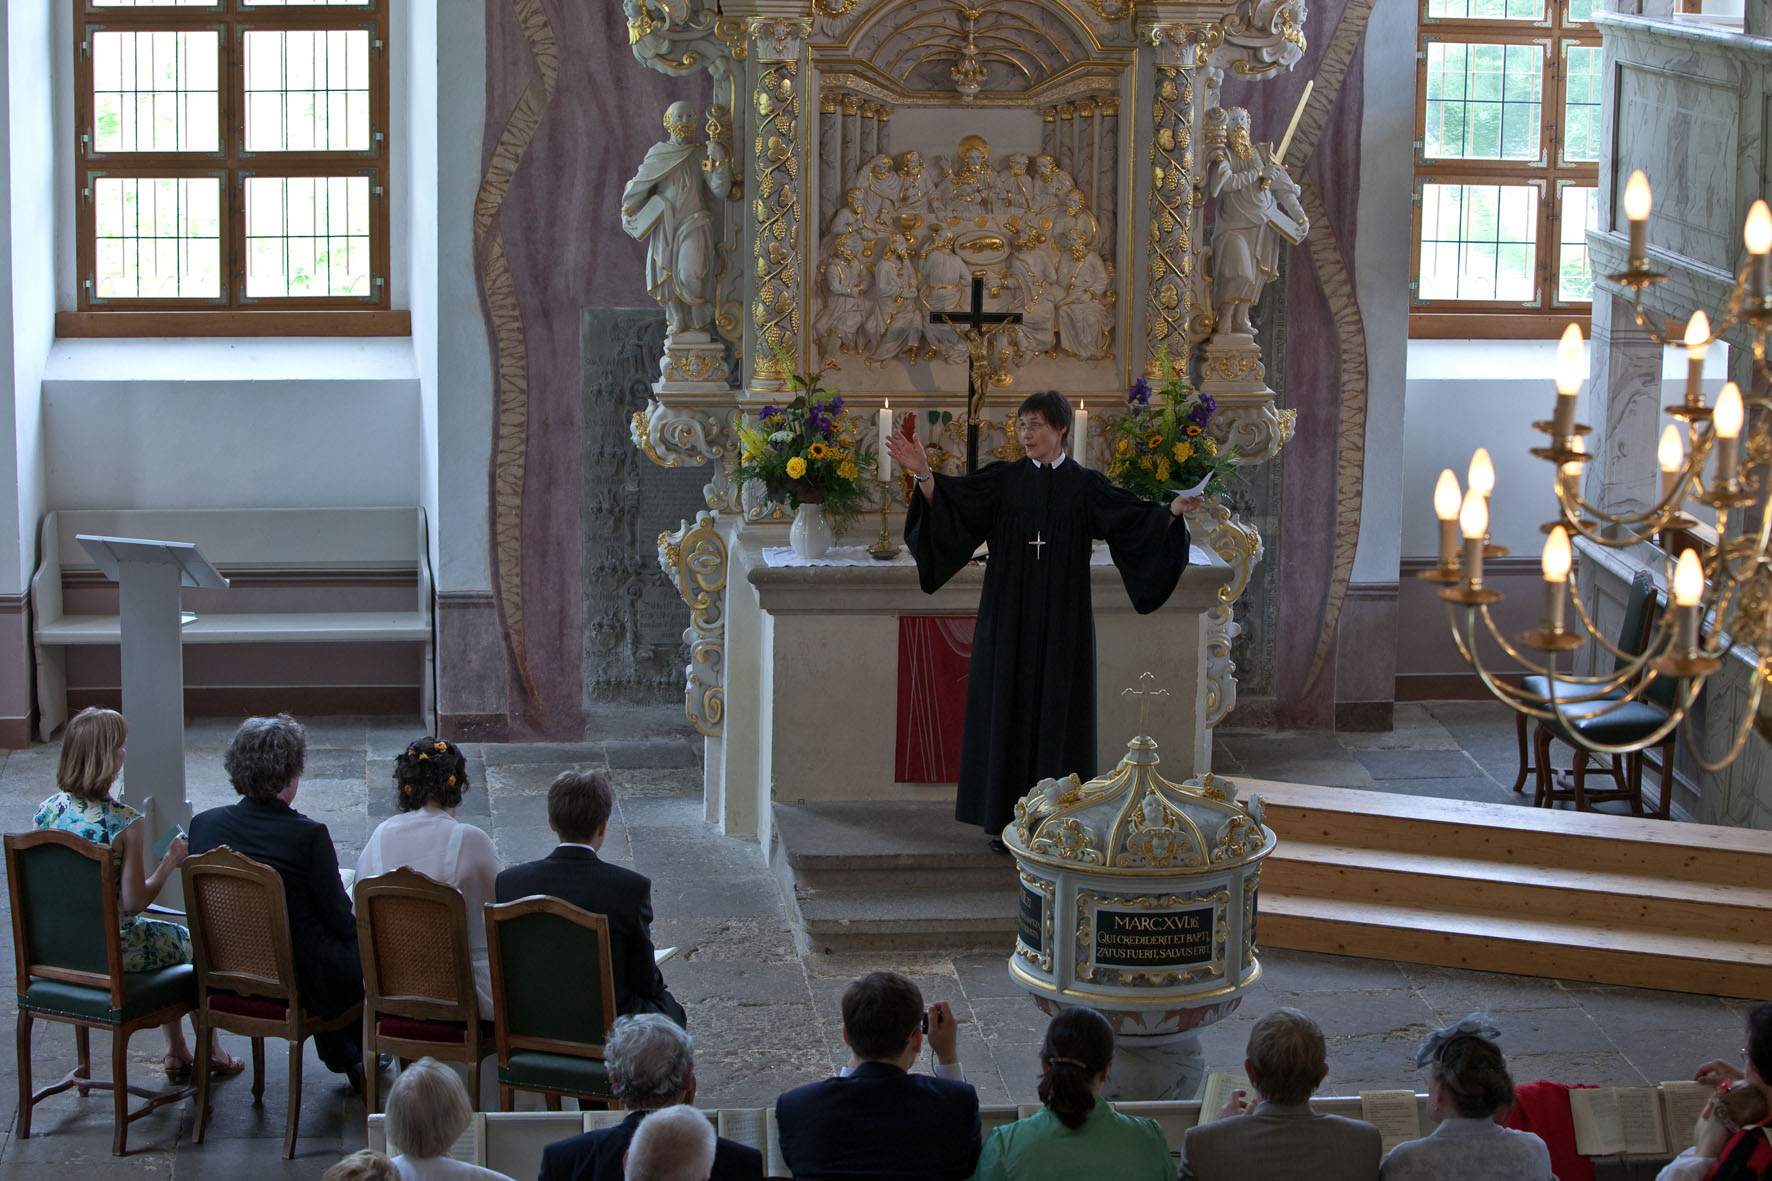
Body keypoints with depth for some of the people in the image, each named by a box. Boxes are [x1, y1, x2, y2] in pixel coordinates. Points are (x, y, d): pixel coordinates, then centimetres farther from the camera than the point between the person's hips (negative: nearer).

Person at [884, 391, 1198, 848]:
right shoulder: (1003, 480, 3)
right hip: (1008, 618, 0)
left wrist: (1173, 511, -22)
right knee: (1006, 708, 2)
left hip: (1062, 621, 0)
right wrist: (922, 474, -25)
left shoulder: (1085, 485, 3)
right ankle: (1002, 817, 9)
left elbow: (1136, 519, -5)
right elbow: (948, 501, -8)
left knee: (1058, 710, 2)